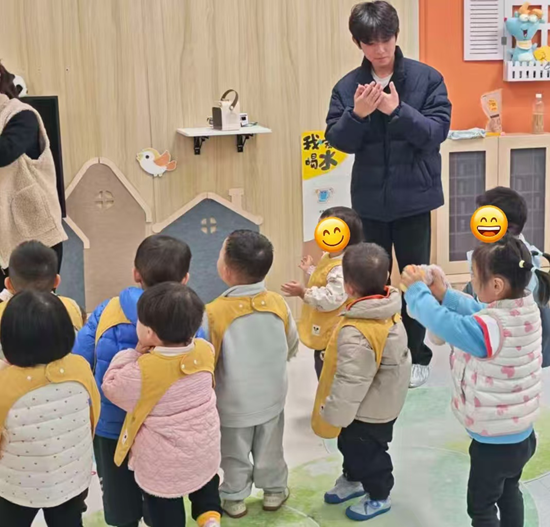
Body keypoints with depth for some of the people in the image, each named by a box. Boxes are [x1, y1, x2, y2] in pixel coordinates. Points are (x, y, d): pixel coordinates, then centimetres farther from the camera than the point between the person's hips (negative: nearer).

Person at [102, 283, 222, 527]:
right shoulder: (204, 351, -13)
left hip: (162, 464, -4)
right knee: (205, 484, 34)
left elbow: (112, 388, -10)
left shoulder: (143, 371, -28)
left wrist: (134, 355, -9)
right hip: (205, 450, 5)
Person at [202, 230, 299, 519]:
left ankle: (235, 499, 39)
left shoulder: (214, 313, -29)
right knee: (270, 450, 26)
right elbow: (292, 348, 1)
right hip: (271, 398, 3)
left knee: (235, 455, 21)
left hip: (233, 404, -3)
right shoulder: (278, 303, -15)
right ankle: (274, 491, 44)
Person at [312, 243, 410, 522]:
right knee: (351, 445, 30)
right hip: (381, 401, 9)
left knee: (367, 453, 17)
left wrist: (333, 415, -18)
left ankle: (379, 496, 40)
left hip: (369, 410, -9)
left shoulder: (356, 333, -39)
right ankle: (352, 480, 53)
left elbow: (349, 383, -34)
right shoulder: (389, 311, -9)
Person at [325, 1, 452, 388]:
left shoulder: (427, 78, -6)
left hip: (413, 196, -2)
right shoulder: (348, 86, -1)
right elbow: (338, 141, -5)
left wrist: (398, 110, -25)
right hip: (370, 198, 2)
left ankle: (417, 355, 23)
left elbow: (437, 131, -12)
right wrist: (357, 114, -24)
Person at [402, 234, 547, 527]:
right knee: (509, 491, 29)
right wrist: (444, 294, -3)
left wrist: (417, 290, -12)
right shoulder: (527, 309, -10)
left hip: (494, 440, -8)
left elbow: (442, 322, -26)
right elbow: (477, 311, 2)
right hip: (521, 431, 8)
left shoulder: (489, 328, -35)